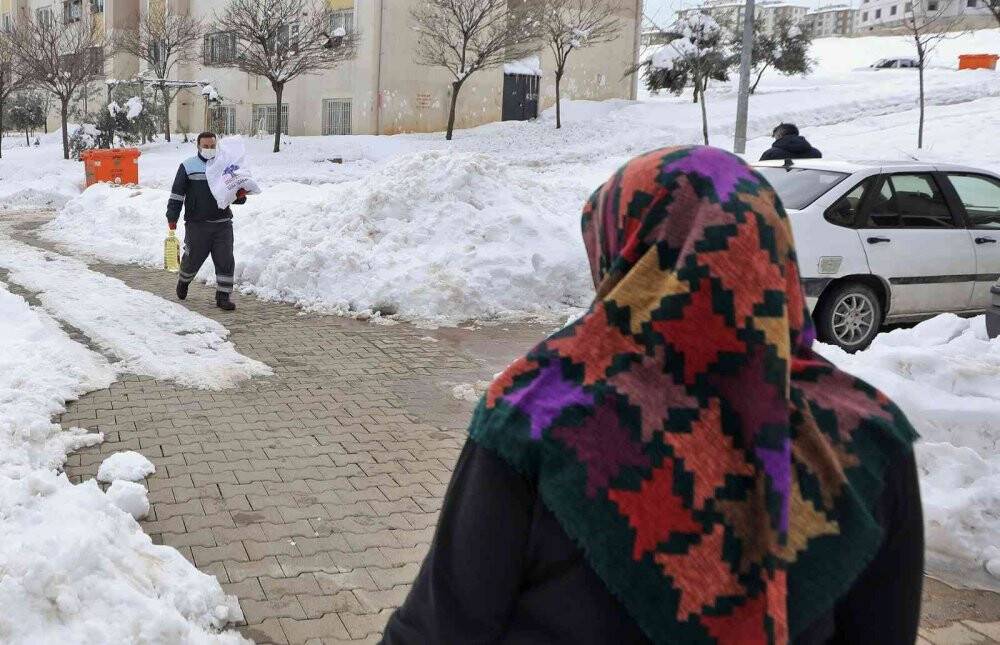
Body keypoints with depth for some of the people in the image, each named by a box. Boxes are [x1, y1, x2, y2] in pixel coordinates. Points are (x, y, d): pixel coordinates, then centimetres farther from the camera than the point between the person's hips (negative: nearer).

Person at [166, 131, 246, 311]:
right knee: (193, 258, 9)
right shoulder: (188, 166, 2)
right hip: (197, 224, -2)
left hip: (222, 223, 2)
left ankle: (224, 296, 5)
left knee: (225, 260, -4)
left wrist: (240, 197, -4)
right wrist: (172, 217, -5)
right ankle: (183, 280, 41)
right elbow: (177, 193, 1)